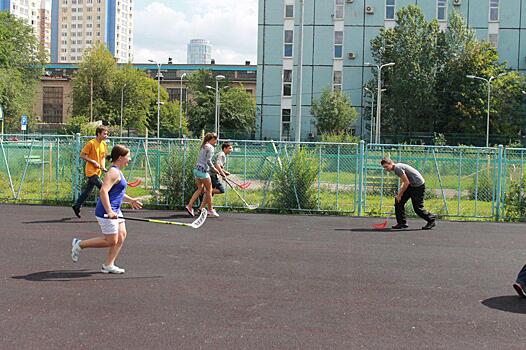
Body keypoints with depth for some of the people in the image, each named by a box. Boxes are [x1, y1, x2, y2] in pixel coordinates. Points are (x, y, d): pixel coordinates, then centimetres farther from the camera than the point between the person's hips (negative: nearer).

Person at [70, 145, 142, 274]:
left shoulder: (118, 172, 16)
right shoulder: (114, 172, -17)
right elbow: (103, 191, -28)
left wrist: (130, 200, 20)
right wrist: (109, 211, -30)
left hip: (115, 211, 10)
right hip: (106, 211, -10)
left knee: (122, 235, 6)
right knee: (111, 241, -4)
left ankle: (108, 265, 11)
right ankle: (80, 244, 9)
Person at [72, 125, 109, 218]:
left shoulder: (104, 144, 10)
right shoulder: (91, 143, -13)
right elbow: (82, 155, -11)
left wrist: (103, 166, 5)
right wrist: (93, 162, -17)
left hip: (97, 171, 8)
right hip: (91, 171, -8)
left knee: (88, 190, 13)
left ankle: (77, 206, 26)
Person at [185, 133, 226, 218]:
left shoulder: (203, 146, 17)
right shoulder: (210, 147, -10)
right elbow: (208, 161, -18)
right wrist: (214, 169, -6)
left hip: (197, 169, 9)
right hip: (203, 170, -9)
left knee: (200, 189, 13)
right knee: (209, 190, 2)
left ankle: (189, 206, 4)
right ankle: (210, 211, 9)